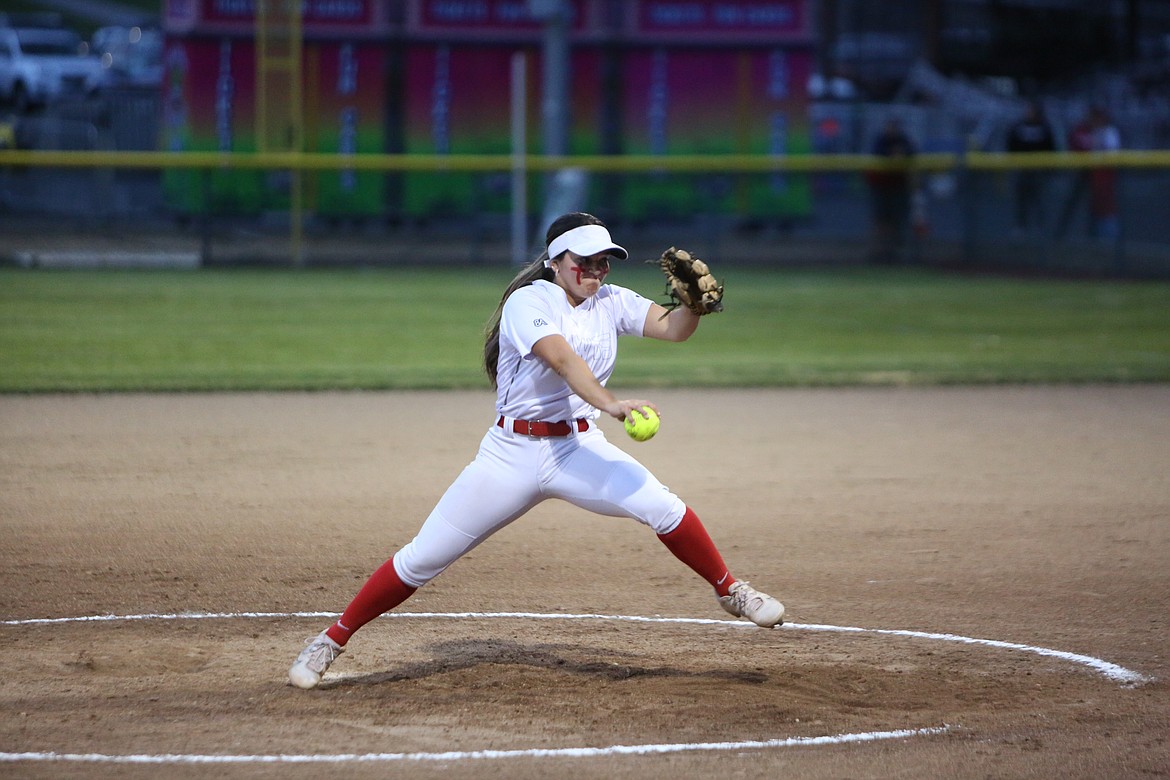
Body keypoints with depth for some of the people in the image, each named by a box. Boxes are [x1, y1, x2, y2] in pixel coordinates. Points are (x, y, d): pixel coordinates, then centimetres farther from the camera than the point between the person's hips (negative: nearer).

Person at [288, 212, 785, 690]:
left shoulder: (611, 303, 4)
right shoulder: (527, 302, -12)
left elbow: (673, 329, -8)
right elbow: (562, 359, -30)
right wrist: (609, 403, -47)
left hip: (578, 449, 3)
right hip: (511, 454, -3)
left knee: (663, 508, -20)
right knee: (422, 560, -4)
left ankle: (729, 591, 2)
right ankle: (332, 641, 9)